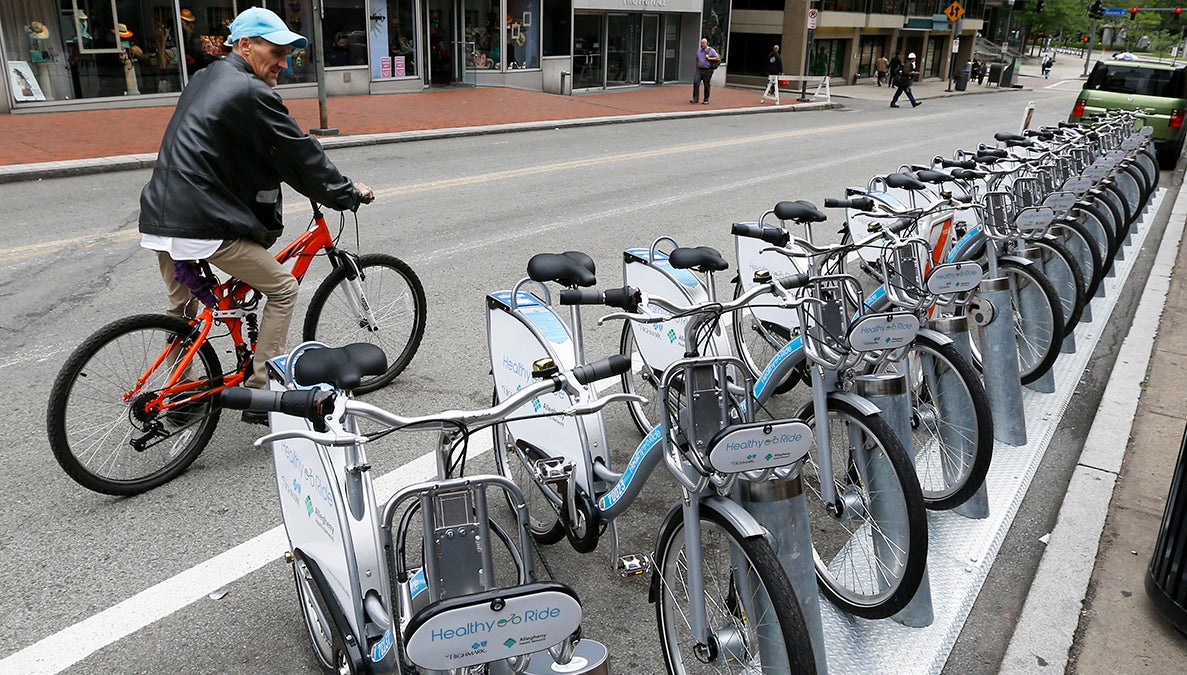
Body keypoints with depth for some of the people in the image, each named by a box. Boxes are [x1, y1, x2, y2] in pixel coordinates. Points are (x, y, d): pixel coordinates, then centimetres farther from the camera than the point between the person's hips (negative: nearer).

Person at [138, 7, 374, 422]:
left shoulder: (204, 80, 19)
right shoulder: (250, 92, -11)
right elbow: (299, 155, -8)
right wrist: (348, 193, 5)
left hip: (159, 220, 10)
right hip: (203, 225, -10)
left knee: (182, 307, 26)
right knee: (283, 288, 4)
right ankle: (259, 393, 7)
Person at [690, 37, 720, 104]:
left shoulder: (711, 50, -3)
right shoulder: (699, 51, 13)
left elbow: (718, 58, -7)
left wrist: (709, 58, -13)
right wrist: (697, 66, 11)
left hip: (707, 70, -4)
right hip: (699, 70, 4)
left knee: (706, 85, 3)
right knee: (696, 82, -13)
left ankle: (706, 100, 13)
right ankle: (695, 99, -11)